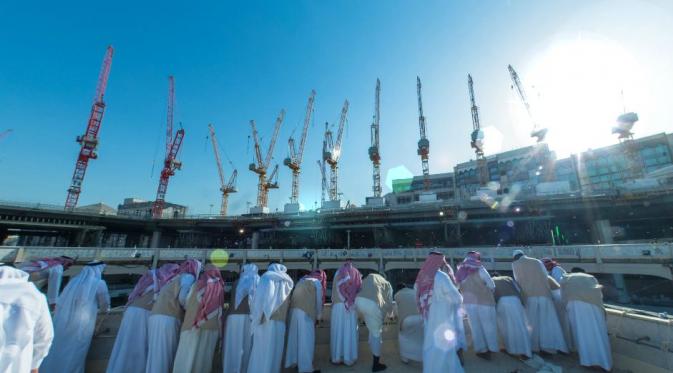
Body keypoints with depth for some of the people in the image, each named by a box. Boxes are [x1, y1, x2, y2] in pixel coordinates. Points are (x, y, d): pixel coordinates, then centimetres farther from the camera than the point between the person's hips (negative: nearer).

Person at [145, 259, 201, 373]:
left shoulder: (175, 279, 28)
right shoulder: (188, 276, 1)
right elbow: (183, 298, -12)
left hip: (156, 318, 8)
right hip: (167, 320, -8)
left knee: (156, 357, 8)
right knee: (165, 357, -4)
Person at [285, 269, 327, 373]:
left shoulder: (302, 280, 21)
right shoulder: (317, 283, 4)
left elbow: (295, 296, 18)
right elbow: (319, 301, 4)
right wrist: (318, 316, 14)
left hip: (294, 310, 7)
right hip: (305, 312, -6)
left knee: (295, 337, 16)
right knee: (306, 339, 1)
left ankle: (293, 361, 27)